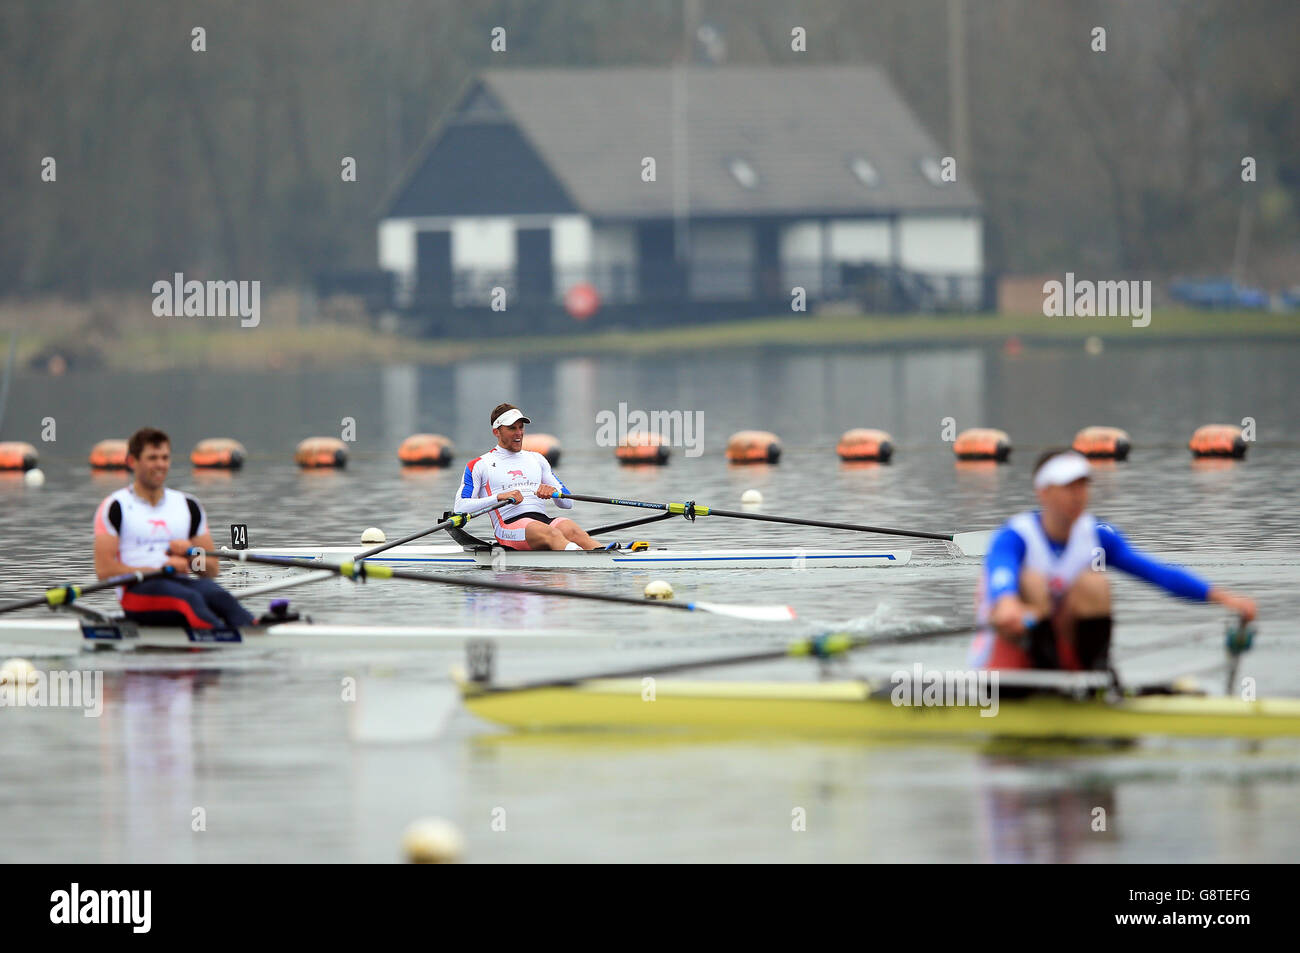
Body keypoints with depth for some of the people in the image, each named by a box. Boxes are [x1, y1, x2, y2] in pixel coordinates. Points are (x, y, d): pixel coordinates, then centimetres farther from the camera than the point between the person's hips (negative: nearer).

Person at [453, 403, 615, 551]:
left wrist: (553, 491, 0)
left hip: (543, 519, 5)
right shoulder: (479, 465, 15)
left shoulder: (536, 459, 28)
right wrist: (499, 497, -10)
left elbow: (568, 503, 25)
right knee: (550, 533, -37)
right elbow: (460, 507, 1)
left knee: (570, 529, -32)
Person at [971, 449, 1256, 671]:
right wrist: (1006, 603, -63)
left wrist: (1221, 596, -23)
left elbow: (1158, 572, -8)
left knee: (1093, 583, -16)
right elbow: (1001, 572, -38)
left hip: (1066, 655, 5)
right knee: (1032, 581, -27)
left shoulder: (1096, 536, 1)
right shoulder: (1014, 537, -13)